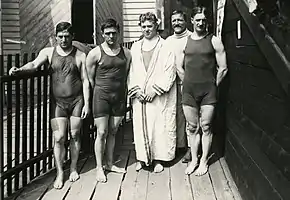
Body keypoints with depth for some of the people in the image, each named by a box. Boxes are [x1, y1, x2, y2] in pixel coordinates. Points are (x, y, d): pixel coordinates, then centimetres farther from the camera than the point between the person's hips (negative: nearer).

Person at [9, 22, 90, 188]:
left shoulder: (80, 56, -2)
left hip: (77, 100, 0)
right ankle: (60, 173, 12)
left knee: (75, 135, 8)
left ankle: (74, 168, 27)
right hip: (58, 102, 0)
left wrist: (87, 104, -5)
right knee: (59, 138, -3)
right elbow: (34, 64, -16)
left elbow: (85, 81, -2)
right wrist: (20, 70, -37)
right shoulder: (48, 52, 1)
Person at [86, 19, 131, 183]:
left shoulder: (126, 53, 6)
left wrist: (126, 96, 10)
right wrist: (98, 92, 6)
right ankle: (100, 168, 10)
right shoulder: (95, 53, -5)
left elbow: (126, 76, 12)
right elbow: (90, 78, 1)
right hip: (102, 95, -3)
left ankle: (110, 164, 25)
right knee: (102, 133, -2)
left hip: (120, 96, 4)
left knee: (113, 132, 12)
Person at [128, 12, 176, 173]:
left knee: (159, 126, 0)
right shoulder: (135, 47, 13)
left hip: (159, 96, -3)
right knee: (139, 126, 5)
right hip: (139, 96, 3)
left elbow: (170, 72, -7)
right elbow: (131, 71, 10)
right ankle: (141, 157, 18)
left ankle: (158, 159, 12)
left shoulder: (165, 47, 0)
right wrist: (135, 89, -3)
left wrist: (155, 89, -12)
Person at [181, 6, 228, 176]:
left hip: (208, 89, -2)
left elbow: (223, 68, 1)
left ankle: (204, 161, 14)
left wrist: (213, 85, 2)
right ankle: (194, 159, 21)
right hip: (189, 89, 3)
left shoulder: (214, 41, 0)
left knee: (206, 126, 2)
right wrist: (188, 83, 8)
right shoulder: (185, 41, 8)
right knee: (192, 127, 9)